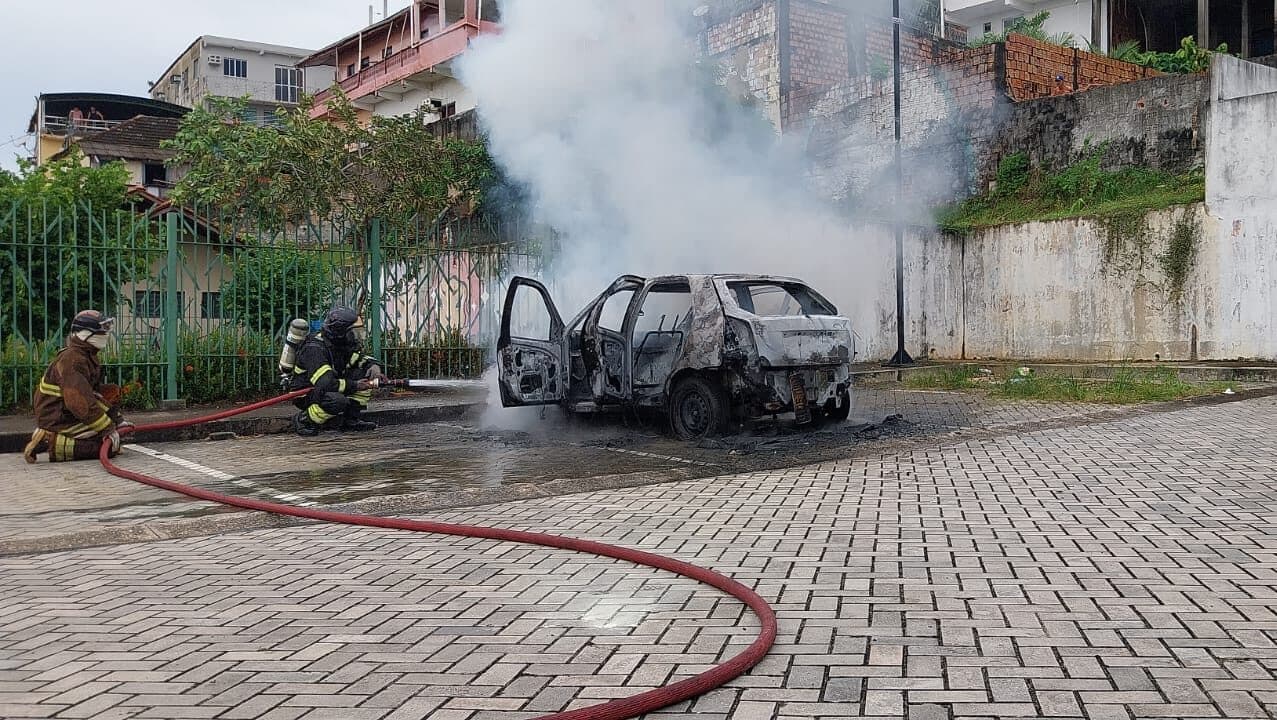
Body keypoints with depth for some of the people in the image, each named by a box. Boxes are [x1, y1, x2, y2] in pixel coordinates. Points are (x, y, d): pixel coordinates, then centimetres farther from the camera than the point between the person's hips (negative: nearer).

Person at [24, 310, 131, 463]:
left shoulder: (88, 357, 12)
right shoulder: (72, 360, -21)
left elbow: (95, 393, 17)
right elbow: (80, 402, -28)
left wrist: (117, 418, 10)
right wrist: (108, 428, -24)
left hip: (66, 414, 10)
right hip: (57, 421, -10)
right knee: (111, 445, -18)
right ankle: (51, 443, -15)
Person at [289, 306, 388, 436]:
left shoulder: (345, 345, -1)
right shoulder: (315, 348, -26)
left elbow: (365, 359, 10)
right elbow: (325, 384, -35)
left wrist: (374, 366, -15)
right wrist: (355, 385, -27)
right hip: (304, 394, -8)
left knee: (365, 373, -7)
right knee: (337, 401, -38)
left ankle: (350, 420, -1)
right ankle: (303, 420, -11)